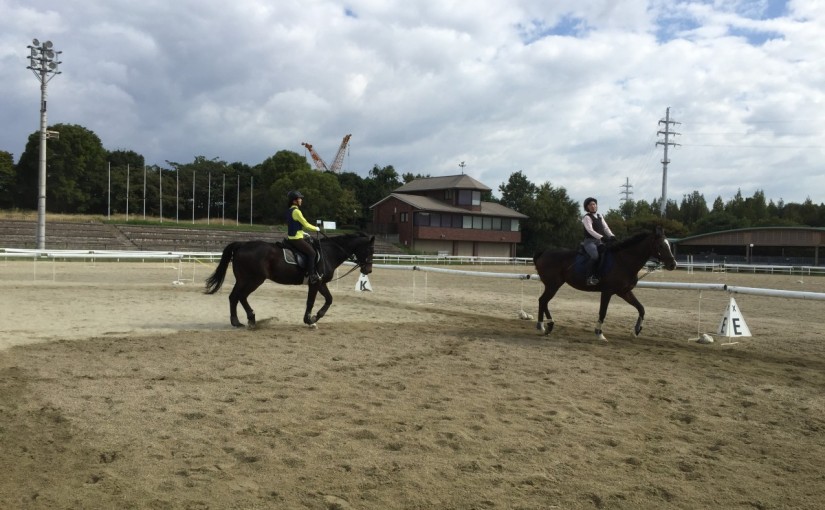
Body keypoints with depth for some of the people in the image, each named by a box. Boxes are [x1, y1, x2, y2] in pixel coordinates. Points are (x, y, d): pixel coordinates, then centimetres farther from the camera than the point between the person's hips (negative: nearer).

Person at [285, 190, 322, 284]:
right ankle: (311, 275, -9)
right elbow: (306, 224, -14)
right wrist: (316, 228, 2)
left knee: (310, 247, 20)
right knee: (311, 252, -8)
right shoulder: (296, 211, -17)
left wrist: (303, 233, 20)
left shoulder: (289, 211, 13)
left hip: (291, 238, 10)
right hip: (296, 239, -10)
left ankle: (312, 272, 22)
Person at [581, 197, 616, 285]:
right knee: (595, 256, -32)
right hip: (590, 241, -8)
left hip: (600, 241, 8)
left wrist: (611, 236, -9)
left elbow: (606, 228, 11)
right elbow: (590, 230, -18)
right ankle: (590, 278, -30)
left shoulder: (600, 216, 18)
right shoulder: (586, 218, -5)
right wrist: (602, 237, -30)